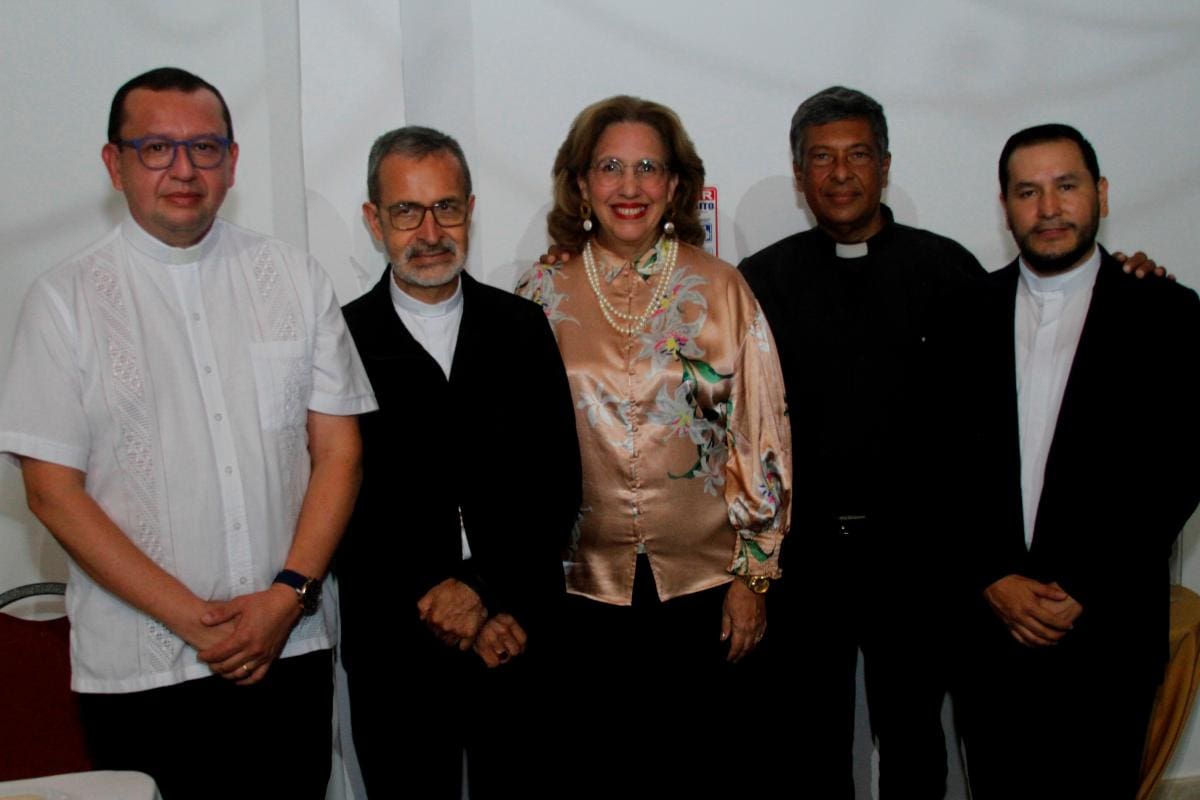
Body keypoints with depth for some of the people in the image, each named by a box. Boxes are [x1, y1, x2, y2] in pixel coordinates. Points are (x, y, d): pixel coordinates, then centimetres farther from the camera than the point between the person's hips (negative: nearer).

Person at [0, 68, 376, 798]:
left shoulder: (296, 279, 5)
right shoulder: (67, 299, -1)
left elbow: (338, 450, 4)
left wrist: (288, 595, -9)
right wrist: (191, 620, -10)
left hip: (291, 652, 2)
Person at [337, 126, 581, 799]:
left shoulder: (524, 328, 5)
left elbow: (558, 485, 0)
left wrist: (494, 599, -10)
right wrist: (438, 600, -11)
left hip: (521, 643, 2)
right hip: (396, 654, -1)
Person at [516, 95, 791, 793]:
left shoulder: (720, 289, -1)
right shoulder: (544, 292, 1)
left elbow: (762, 435, 0)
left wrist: (754, 575, -2)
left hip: (704, 579, 0)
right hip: (583, 583, 1)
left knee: (700, 764, 11)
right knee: (600, 764, 12)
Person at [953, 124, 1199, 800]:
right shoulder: (974, 311, 5)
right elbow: (953, 459, 3)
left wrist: (1083, 591, -10)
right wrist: (995, 579, -8)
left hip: (1108, 626, -1)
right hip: (989, 620, 2)